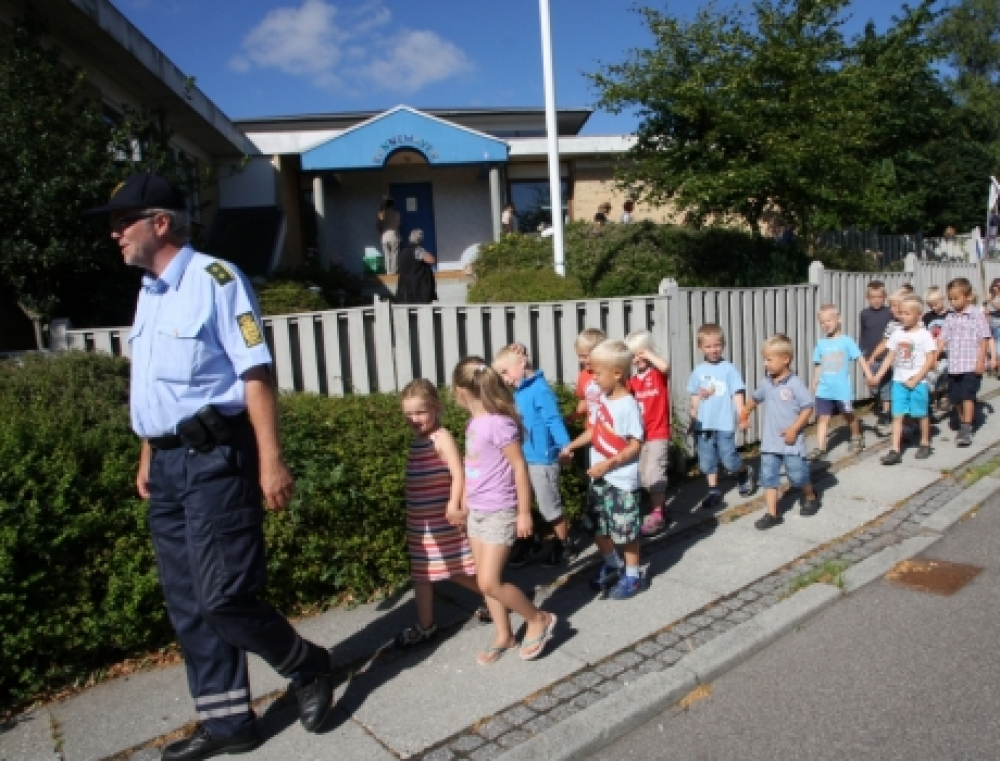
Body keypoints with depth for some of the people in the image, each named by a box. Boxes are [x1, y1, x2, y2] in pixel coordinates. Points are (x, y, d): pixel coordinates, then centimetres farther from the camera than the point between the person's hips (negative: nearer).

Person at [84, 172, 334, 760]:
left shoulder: (213, 278, -11)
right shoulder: (149, 292, 16)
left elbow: (256, 373, -17)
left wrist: (271, 461, -21)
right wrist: (148, 458, 21)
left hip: (214, 457, -9)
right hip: (168, 462, 9)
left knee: (222, 597, -7)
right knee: (187, 604, 13)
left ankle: (307, 666, 20)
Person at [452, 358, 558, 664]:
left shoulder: (498, 423, -21)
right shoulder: (473, 422, 3)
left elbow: (520, 467, -17)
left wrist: (524, 513, -14)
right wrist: (466, 505, 17)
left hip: (499, 513, -8)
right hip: (476, 512, 8)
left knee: (490, 582, -7)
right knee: (486, 581, 13)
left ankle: (539, 619, 14)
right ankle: (504, 636, 29)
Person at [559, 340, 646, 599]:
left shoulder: (628, 405, -19)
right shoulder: (602, 400, 3)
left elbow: (635, 445, -20)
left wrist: (608, 463, -25)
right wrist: (571, 446, 8)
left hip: (621, 480, -8)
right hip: (598, 477, 8)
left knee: (627, 529, 6)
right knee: (597, 526, 18)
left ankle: (632, 576, 24)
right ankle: (612, 565, 40)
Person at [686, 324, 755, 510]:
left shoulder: (728, 368, -3)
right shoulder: (698, 370, 5)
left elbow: (737, 393, -5)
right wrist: (694, 414, 7)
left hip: (725, 423, -3)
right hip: (703, 424, 3)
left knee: (729, 460, -1)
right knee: (707, 461, 9)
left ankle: (745, 472, 30)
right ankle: (713, 491, 23)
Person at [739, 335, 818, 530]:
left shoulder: (795, 383, -14)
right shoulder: (766, 383, 4)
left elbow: (808, 408, -14)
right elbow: (754, 399, 23)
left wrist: (794, 429, -20)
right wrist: (744, 417, 27)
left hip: (792, 442, -5)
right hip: (770, 442, 5)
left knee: (798, 475, 6)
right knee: (768, 476, 1)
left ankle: (811, 497, 37)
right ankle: (772, 514, 6)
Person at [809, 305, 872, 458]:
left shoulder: (846, 341, -5)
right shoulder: (821, 344, 5)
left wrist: (869, 375, -15)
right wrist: (814, 385, 12)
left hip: (843, 389, -3)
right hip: (824, 390, 3)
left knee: (849, 416, 15)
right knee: (822, 418, -3)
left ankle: (857, 438, 39)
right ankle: (820, 447, -4)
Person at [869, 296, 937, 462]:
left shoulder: (924, 335, -9)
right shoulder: (897, 334, 5)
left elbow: (930, 360, -12)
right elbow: (890, 357, 9)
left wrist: (915, 380, -16)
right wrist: (878, 376, -1)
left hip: (918, 382, -4)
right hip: (899, 381, 4)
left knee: (922, 414, 12)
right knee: (897, 416, -1)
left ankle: (925, 444, 31)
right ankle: (895, 450, -1)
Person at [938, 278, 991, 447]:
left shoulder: (977, 315, -6)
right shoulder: (950, 317, 8)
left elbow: (984, 339, -7)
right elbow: (943, 338, 8)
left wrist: (981, 361, -12)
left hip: (971, 366, -6)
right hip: (954, 366, 6)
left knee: (967, 396, -10)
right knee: (956, 399, 12)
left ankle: (966, 430, -8)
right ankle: (963, 424, 28)